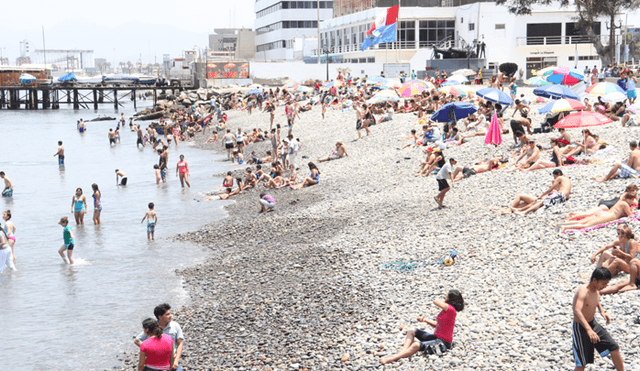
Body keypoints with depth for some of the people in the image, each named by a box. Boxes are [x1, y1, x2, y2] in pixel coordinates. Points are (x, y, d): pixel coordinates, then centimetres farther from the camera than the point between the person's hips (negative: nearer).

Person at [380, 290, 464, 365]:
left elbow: (435, 301, -22)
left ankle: (391, 359, -37)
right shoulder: (446, 310, 9)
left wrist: (445, 301, -2)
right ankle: (403, 352, -11)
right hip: (436, 337, 11)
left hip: (443, 343, -11)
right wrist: (425, 320, 5)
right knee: (411, 331, 11)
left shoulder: (450, 309, -22)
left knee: (416, 345, -32)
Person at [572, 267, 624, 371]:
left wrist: (602, 311, 7)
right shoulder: (583, 291, -28)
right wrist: (589, 330, -57)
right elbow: (577, 311, -46)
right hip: (581, 328, -7)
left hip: (593, 324, 7)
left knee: (614, 348, 3)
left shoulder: (596, 290, -2)